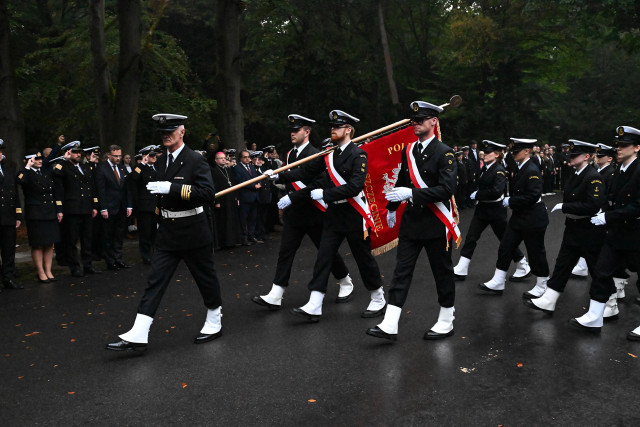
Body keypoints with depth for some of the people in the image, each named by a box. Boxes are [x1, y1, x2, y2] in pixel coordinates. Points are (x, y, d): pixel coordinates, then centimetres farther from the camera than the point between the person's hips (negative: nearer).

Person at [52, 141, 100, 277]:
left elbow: (92, 188, 18)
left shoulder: (86, 168, 17)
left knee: (87, 239, 11)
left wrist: (94, 206, 15)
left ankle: (87, 265, 20)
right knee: (71, 240, 0)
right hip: (71, 211, -6)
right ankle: (75, 268, 8)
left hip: (87, 210, 6)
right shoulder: (63, 168, -3)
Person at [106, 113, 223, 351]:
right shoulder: (161, 162, 11)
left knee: (205, 278, 9)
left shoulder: (196, 160, -12)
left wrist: (172, 188, -30)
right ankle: (138, 336, 1)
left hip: (193, 232, -6)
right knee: (155, 281, 1)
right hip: (168, 233, 7)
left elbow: (208, 193, -24)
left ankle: (215, 323, 30)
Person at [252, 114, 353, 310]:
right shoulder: (290, 154, 10)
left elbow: (316, 185, -24)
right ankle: (275, 296, 1)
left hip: (313, 213, -7)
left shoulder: (314, 154, -15)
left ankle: (346, 284, 29)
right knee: (285, 251, 1)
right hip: (293, 214, 7)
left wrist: (292, 198, -27)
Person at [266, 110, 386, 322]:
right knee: (323, 258, 1)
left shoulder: (358, 154, -12)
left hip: (354, 216, -6)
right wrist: (279, 175, -2)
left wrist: (325, 194, -24)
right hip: (333, 215, 6)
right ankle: (314, 307, 3)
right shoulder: (328, 153, 8)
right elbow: (306, 171, 7)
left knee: (364, 258, 6)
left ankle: (378, 300, 26)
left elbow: (356, 186, -23)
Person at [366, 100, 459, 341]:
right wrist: (392, 208, 28)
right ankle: (390, 326, 2)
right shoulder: (408, 150, 8)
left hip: (436, 224, -6)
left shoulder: (444, 153, -12)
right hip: (411, 221, 6)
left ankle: (446, 323, 25)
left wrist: (412, 193, -27)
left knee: (442, 273, 8)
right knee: (401, 271, 1)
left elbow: (447, 190, -21)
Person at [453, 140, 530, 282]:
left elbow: (497, 191, -29)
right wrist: (476, 194, 1)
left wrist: (477, 195, -21)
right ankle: (460, 271, 9)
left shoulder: (499, 170, -17)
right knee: (471, 238, 4)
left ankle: (524, 268, 24)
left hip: (495, 211, -8)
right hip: (482, 209, 8)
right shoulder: (484, 168, 7)